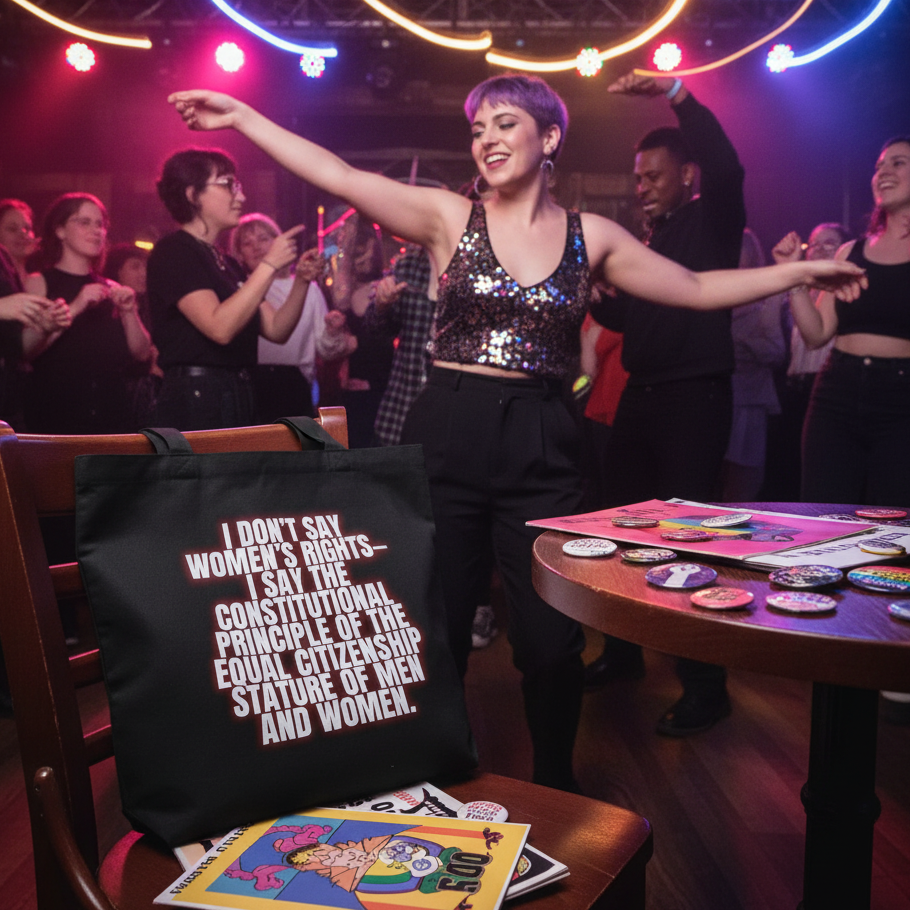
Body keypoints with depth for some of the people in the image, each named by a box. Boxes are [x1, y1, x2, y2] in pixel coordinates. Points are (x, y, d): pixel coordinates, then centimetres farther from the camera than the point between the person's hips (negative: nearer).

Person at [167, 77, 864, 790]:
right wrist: (243, 116, -7)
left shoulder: (591, 237, 9)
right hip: (447, 436, 0)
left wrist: (798, 270, 13)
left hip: (541, 445, 1)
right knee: (436, 631, 6)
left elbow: (697, 289, 14)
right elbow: (339, 177, -3)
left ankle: (555, 780, 31)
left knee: (552, 639, 3)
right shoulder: (448, 217, 4)